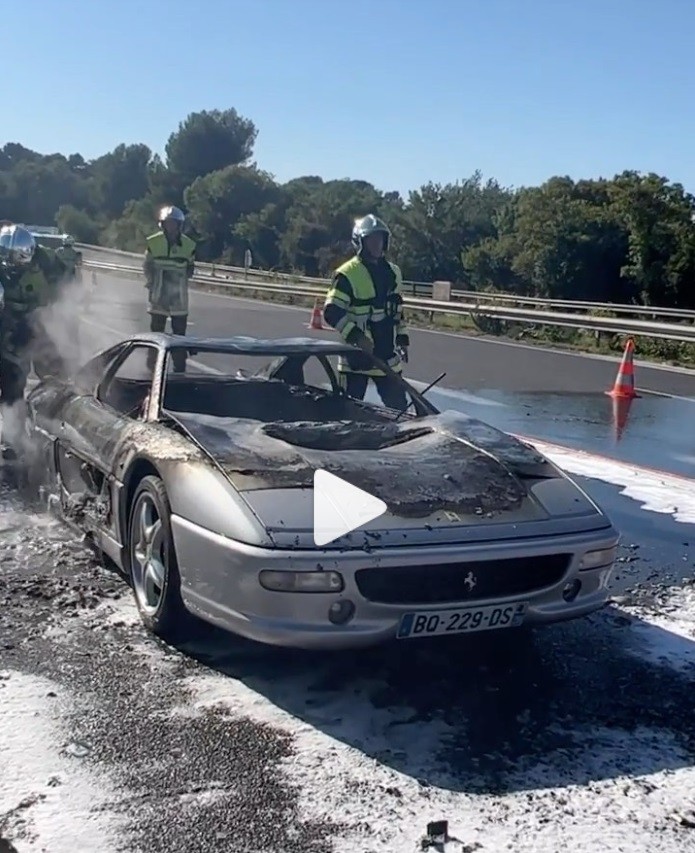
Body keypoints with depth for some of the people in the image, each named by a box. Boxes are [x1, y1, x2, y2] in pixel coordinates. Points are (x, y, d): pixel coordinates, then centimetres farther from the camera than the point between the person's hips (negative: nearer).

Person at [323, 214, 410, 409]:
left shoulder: (393, 272, 10)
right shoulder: (347, 274, -12)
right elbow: (332, 312, -18)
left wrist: (402, 338, 17)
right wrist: (356, 336, -28)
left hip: (387, 356, 6)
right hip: (356, 356, -6)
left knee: (398, 407, 11)